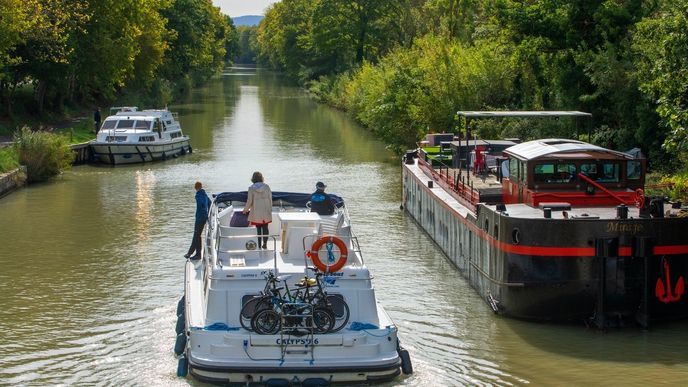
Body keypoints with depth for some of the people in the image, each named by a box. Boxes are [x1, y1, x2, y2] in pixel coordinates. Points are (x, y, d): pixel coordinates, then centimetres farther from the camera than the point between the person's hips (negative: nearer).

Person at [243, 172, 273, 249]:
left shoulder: (251, 188, -8)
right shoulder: (266, 187, -2)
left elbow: (249, 201, -7)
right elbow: (270, 198, 1)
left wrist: (245, 210, 9)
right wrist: (270, 209, 12)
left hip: (256, 212, -2)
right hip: (266, 211, 2)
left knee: (258, 228, 4)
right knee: (265, 227, 12)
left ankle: (259, 245, 7)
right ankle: (265, 244, 16)